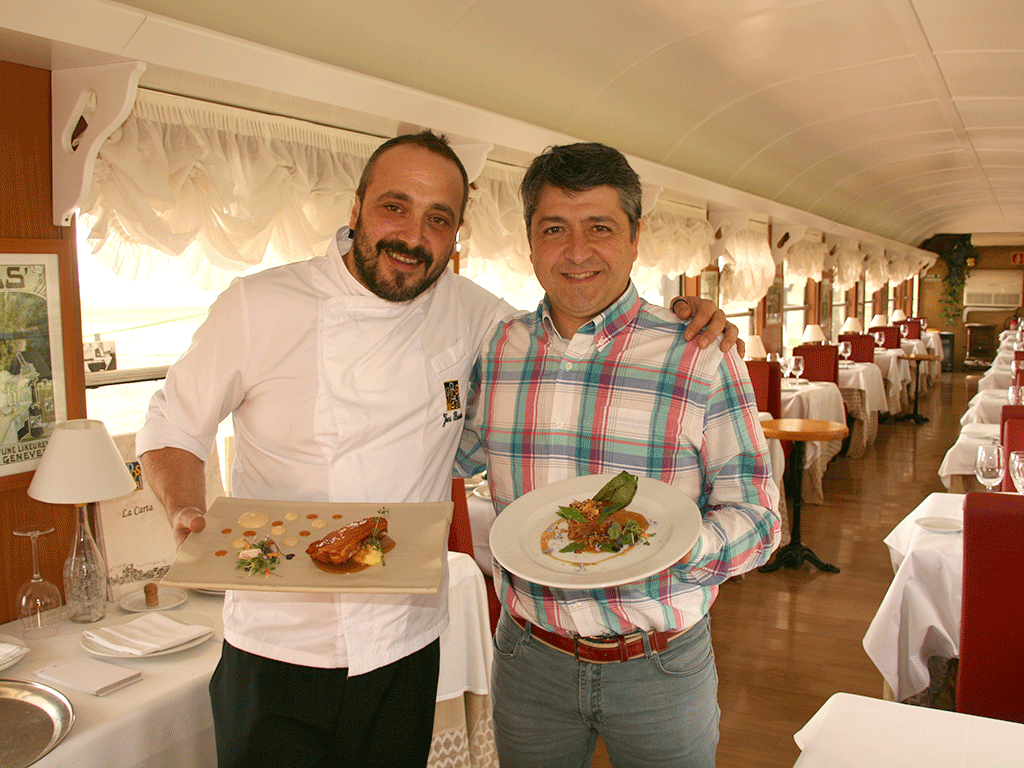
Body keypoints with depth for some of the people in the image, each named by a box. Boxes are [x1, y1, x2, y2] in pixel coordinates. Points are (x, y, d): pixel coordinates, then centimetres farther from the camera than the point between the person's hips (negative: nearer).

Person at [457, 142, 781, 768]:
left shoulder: (702, 358, -11)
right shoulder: (496, 352, -1)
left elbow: (757, 517, -9)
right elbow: (454, 453, 16)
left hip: (661, 666, -2)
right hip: (530, 658, 3)